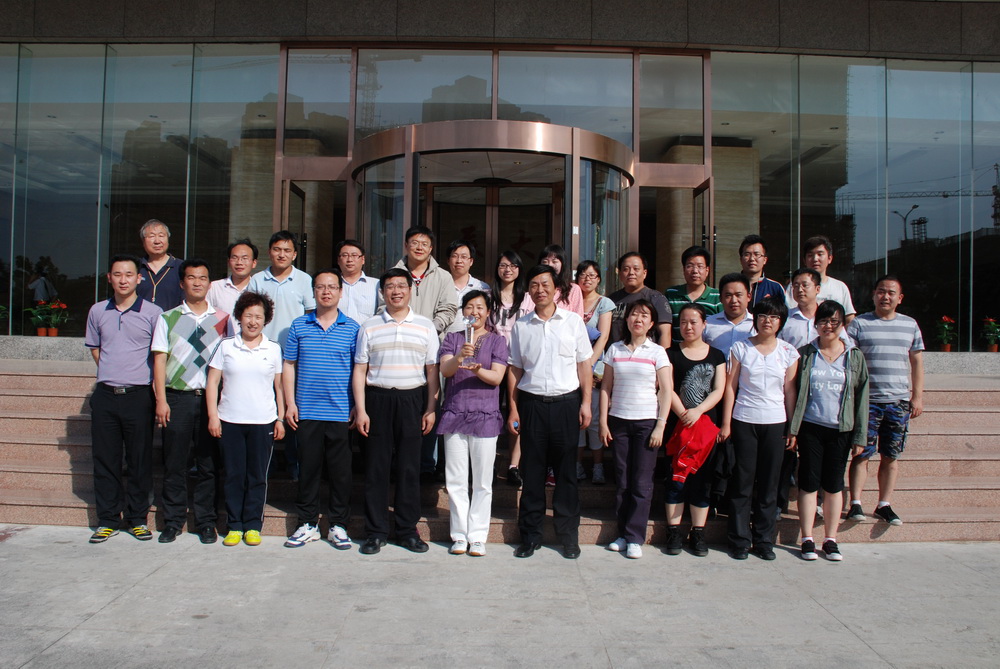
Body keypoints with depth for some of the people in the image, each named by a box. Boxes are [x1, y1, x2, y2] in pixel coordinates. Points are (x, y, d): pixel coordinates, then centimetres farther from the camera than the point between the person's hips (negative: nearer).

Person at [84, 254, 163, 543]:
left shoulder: (152, 313, -1)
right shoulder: (98, 311, 9)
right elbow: (94, 349, 20)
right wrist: (111, 371, 8)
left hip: (138, 395, -3)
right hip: (105, 394, 3)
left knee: (140, 460, 3)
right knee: (105, 460, 7)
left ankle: (137, 518, 16)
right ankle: (108, 520, 19)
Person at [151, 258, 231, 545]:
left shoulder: (222, 319, 9)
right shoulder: (168, 318, 8)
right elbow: (159, 359, 4)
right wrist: (161, 400, -3)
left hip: (212, 397, 0)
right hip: (177, 397, 0)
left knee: (209, 463, 5)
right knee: (174, 463, 4)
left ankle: (206, 521, 15)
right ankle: (173, 521, 16)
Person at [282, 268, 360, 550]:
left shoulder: (352, 328, 3)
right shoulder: (299, 326, 7)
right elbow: (288, 365, 9)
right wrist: (290, 403, 1)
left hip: (340, 412, -1)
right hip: (306, 411, 1)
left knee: (340, 470, 4)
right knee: (308, 467, 8)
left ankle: (338, 525, 17)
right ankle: (308, 524, 21)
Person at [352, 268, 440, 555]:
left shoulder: (425, 326, 8)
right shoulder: (369, 327, 8)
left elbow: (432, 370, 7)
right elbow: (360, 370, 6)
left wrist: (431, 409, 0)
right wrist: (360, 410, -2)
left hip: (412, 399, 0)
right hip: (378, 399, 0)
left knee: (410, 467, 5)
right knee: (376, 466, 3)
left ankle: (407, 529, 16)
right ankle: (376, 530, 14)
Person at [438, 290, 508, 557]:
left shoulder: (497, 341, 6)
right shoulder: (452, 338, 10)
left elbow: (497, 377, -6)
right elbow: (444, 370, -6)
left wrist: (477, 370, -26)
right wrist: (458, 358, -27)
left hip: (485, 416, -1)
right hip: (455, 413, 1)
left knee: (482, 482, 2)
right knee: (456, 479, 4)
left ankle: (477, 536, 11)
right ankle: (459, 535, 14)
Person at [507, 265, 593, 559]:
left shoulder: (573, 321, 4)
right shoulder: (521, 326, 7)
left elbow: (584, 364, 5)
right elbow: (516, 370, 9)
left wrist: (586, 403, -1)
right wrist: (513, 409, 4)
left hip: (566, 402, -1)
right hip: (532, 402, 1)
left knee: (566, 469, 4)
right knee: (532, 470, 5)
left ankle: (569, 534, 15)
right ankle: (530, 534, 15)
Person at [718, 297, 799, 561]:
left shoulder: (789, 352, 6)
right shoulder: (741, 348, 2)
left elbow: (790, 391, 7)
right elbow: (730, 386, 1)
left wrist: (793, 428, 4)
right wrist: (726, 423, -3)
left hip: (775, 423, 2)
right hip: (744, 421, -1)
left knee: (769, 484, 7)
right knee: (742, 482, 2)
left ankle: (764, 541, 19)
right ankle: (739, 540, 12)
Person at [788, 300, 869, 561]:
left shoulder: (855, 356, 5)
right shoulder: (805, 354, 2)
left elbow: (862, 397, 5)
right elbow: (795, 391, 3)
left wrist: (860, 435, 0)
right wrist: (792, 429, -2)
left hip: (841, 429, 1)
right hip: (810, 427, -1)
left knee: (834, 484, 8)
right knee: (809, 482, 2)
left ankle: (830, 539, 17)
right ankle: (807, 539, 11)